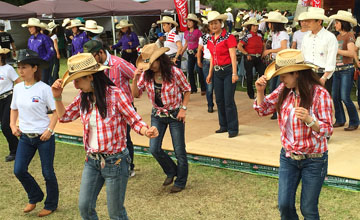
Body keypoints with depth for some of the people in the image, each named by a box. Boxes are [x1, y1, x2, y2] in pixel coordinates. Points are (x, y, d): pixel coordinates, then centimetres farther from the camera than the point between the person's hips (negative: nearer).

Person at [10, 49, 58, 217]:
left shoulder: (43, 88, -13)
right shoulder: (18, 88, 3)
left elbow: (56, 111, -10)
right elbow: (14, 109, 17)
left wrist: (49, 130, -18)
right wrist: (13, 125, 3)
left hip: (44, 137, -5)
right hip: (25, 136, 5)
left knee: (47, 172, 4)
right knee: (19, 170, 1)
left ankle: (51, 204, 26)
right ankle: (35, 197, 28)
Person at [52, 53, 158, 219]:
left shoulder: (115, 94, -17)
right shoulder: (83, 98, 2)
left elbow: (134, 120, -14)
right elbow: (64, 117, 14)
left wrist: (146, 131, -34)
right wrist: (57, 98, -2)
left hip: (114, 161, -6)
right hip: (92, 161, 6)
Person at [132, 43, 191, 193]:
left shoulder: (174, 72, -16)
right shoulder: (145, 75, -5)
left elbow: (186, 90, -2)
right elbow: (135, 95, -6)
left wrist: (183, 108, -10)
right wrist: (135, 78, -20)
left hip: (175, 114, -4)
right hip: (157, 114, 4)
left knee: (179, 150, 3)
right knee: (154, 149, -4)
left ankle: (180, 182, 22)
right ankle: (171, 172, 24)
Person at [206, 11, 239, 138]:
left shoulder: (228, 37, -10)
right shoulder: (210, 40, 10)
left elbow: (233, 57, -13)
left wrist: (234, 74, -19)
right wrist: (210, 73, 17)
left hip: (228, 71, -7)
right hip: (217, 72, 7)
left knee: (229, 101, -7)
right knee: (219, 100, 10)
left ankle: (233, 129, 2)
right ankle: (224, 126, 23)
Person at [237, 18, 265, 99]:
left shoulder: (259, 35, 8)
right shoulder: (247, 36, -10)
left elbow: (263, 45, 23)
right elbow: (239, 46, -17)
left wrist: (263, 53, 9)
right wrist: (247, 54, -16)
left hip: (258, 58, 6)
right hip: (250, 58, -6)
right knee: (249, 76, 2)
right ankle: (251, 95, 15)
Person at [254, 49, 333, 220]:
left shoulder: (320, 94, -18)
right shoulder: (284, 90, -3)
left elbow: (327, 130, -17)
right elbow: (263, 110, 7)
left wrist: (309, 120, -36)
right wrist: (260, 91, -11)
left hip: (313, 160, -4)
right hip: (288, 157, 4)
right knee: (284, 205, 6)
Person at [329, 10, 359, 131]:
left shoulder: (349, 35, -7)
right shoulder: (338, 36, 15)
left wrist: (336, 50, -15)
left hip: (347, 69, -7)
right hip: (337, 69, 8)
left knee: (345, 97, -9)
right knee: (335, 96, 7)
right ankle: (340, 120, 19)